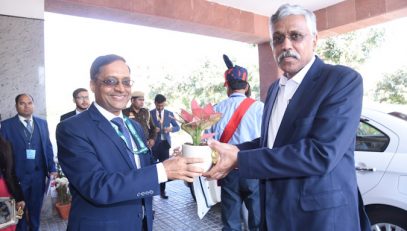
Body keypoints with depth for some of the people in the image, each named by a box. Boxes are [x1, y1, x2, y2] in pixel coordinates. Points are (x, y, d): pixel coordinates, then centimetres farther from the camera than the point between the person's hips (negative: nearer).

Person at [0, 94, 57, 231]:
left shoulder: (42, 123, 6)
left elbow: (48, 147, 7)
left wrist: (52, 169, 2)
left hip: (39, 175, 3)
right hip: (18, 175, -2)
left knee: (36, 208, 17)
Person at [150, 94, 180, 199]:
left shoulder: (169, 114, 7)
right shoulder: (150, 113, 1)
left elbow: (177, 127, 7)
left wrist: (171, 128, -14)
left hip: (164, 143, 2)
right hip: (153, 143, -1)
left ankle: (162, 190, 11)